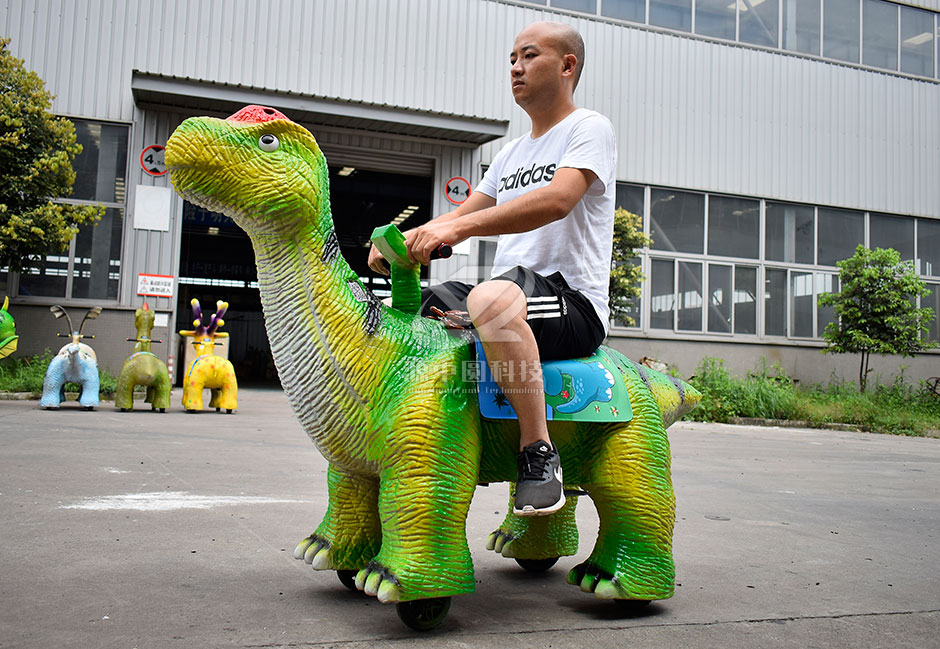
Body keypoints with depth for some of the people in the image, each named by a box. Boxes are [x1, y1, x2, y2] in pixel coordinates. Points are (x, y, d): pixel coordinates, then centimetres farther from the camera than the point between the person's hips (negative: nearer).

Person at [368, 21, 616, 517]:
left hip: (573, 300, -8)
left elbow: (557, 200, -20)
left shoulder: (589, 128, 0)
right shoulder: (512, 153, 25)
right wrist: (406, 239, -2)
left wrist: (457, 228, -29)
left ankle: (539, 451, -28)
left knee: (492, 299, -40)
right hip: (513, 293, 8)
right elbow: (464, 216, 20)